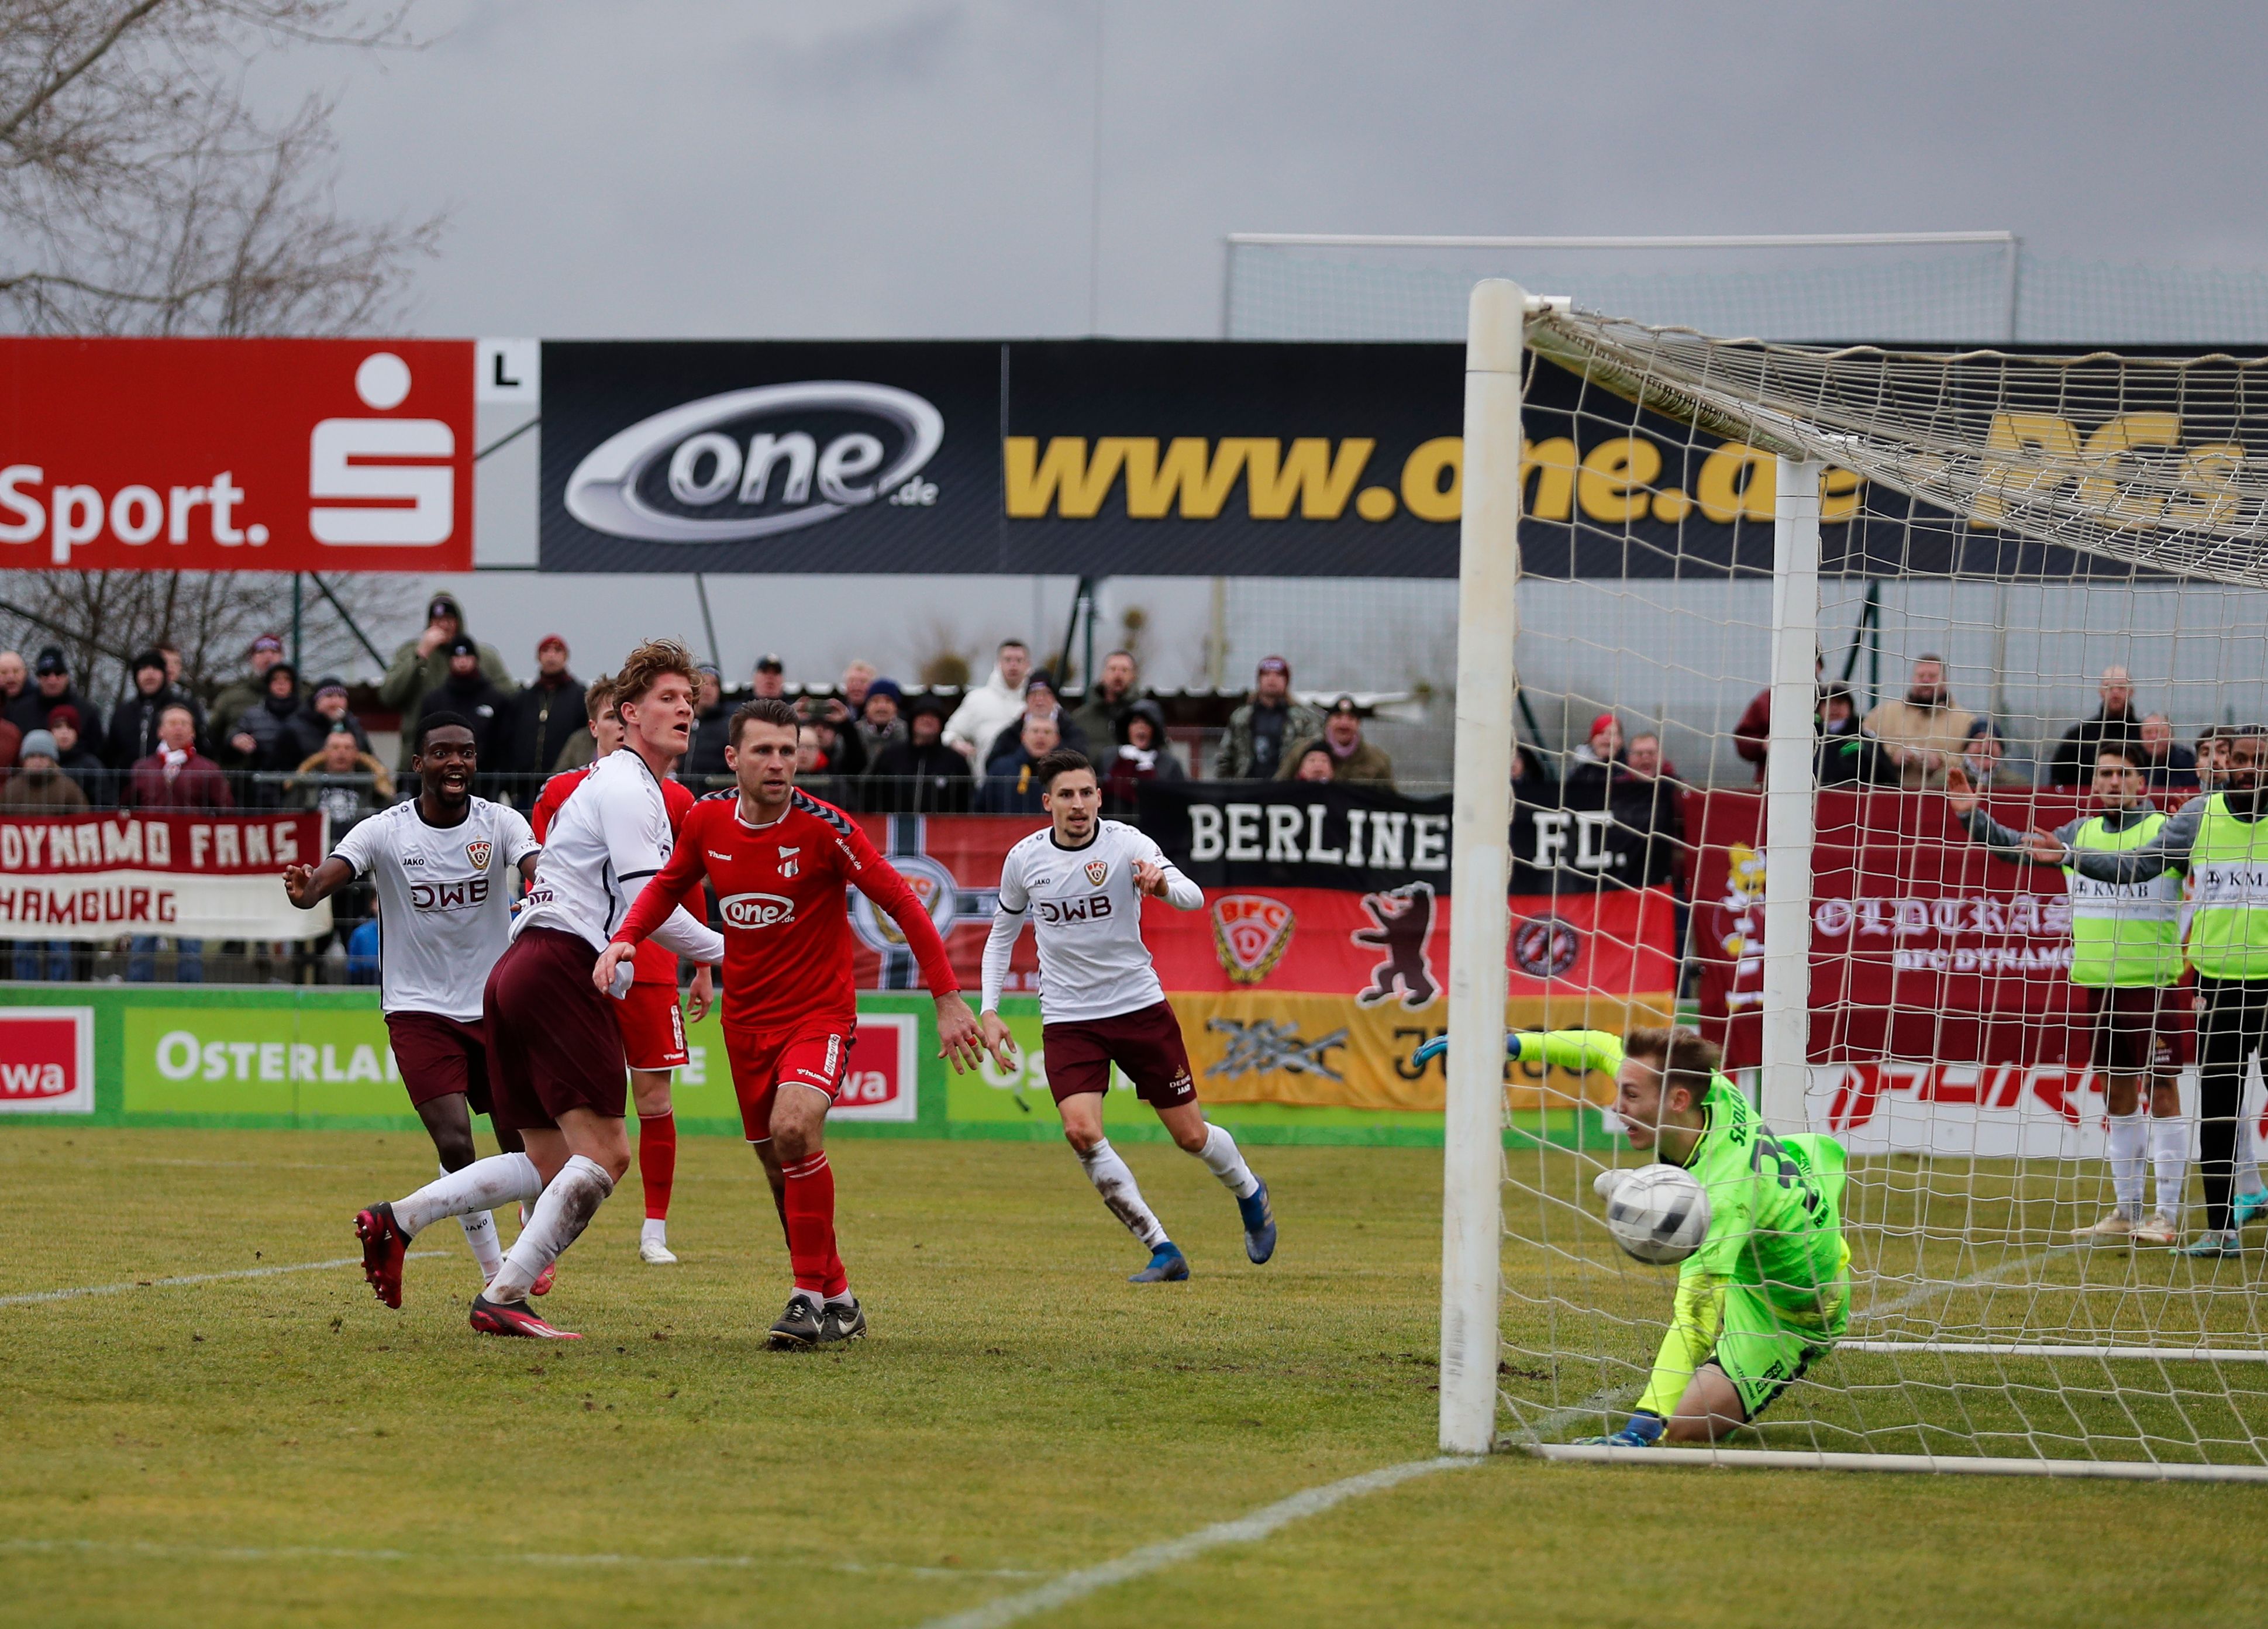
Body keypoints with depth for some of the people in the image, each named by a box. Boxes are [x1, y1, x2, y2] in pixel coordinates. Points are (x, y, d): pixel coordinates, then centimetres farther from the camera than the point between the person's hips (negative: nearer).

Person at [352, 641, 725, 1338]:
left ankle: (397, 1221, 6)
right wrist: (726, 953, -4)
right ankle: (504, 1298, -16)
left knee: (554, 1165, 11)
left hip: (522, 969, 10)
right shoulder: (628, 788, -7)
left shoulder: (618, 783, 26)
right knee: (604, 1155, -12)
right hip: (561, 972, -10)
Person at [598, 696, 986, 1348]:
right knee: (777, 1165, 8)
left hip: (820, 1013, -5)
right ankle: (838, 1301, 24)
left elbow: (903, 903, -11)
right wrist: (623, 940, -2)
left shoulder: (824, 827, -16)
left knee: (794, 1128, -28)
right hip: (746, 1018, 5)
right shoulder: (707, 820, -3)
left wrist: (948, 997, -14)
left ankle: (811, 1295, -19)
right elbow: (669, 886, 16)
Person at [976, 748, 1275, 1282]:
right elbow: (1003, 934, 13)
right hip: (1067, 1018, 1)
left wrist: (1161, 884, -48)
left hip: (1140, 1007, -1)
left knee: (1190, 1135, 5)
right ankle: (1162, 1250, -10)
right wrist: (989, 1010, 4)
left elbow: (1193, 898, -25)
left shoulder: (1126, 844, -11)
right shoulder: (1024, 859, -3)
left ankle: (1249, 1193, 39)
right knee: (1082, 1132, -21)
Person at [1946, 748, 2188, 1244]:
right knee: (2116, 1092, 11)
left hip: (2151, 985, -6)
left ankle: (2167, 1216, -1)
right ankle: (2125, 1212, 19)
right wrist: (1973, 816, 6)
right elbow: (2017, 848, 18)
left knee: (2160, 1090, -4)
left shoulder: (2167, 832, -5)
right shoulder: (2079, 835, 11)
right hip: (2095, 986, 6)